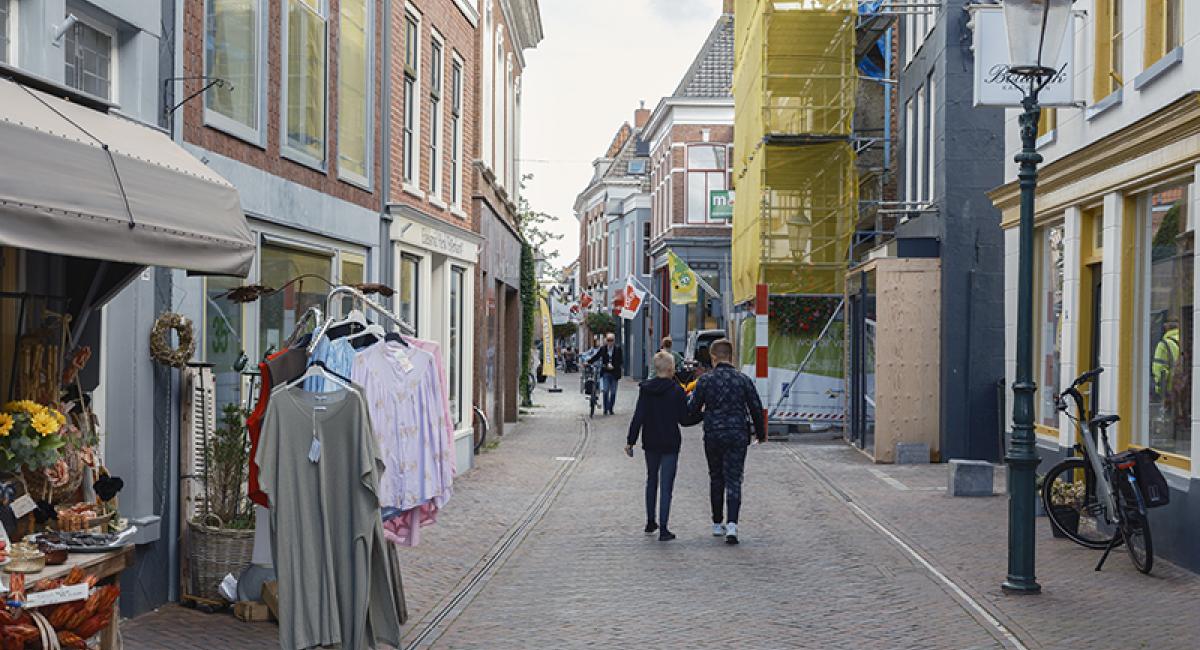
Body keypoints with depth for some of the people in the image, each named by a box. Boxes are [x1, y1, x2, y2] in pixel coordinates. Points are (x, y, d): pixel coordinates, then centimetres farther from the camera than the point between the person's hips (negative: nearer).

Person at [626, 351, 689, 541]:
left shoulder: (645, 388, -3)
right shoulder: (676, 390, -12)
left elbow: (638, 417, -5)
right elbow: (683, 416, -7)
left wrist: (630, 441, 0)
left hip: (650, 442, 4)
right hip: (670, 443, -4)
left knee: (651, 481, 21)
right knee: (666, 486, -1)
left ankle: (650, 522, 29)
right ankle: (663, 530, -4)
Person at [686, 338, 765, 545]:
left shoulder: (705, 380, -4)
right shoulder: (743, 380, -1)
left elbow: (692, 410, -2)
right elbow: (756, 409, 3)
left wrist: (702, 415, 22)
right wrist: (761, 433, 18)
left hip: (712, 437, 1)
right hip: (737, 436, 0)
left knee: (716, 480, 16)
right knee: (733, 481, 0)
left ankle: (717, 524, 23)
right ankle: (731, 524, -16)